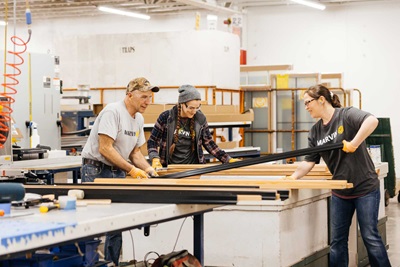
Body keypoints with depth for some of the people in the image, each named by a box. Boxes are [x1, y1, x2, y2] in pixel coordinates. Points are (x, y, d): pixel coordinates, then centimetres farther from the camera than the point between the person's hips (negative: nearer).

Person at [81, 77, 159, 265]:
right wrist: (131, 169, -22)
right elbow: (105, 149, -22)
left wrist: (148, 169, -2)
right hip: (96, 170, -9)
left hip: (118, 172, 9)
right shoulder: (113, 112, -18)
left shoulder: (139, 119, 9)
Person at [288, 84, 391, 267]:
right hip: (339, 192, 6)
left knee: (370, 237, -1)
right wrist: (294, 177, -11)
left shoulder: (347, 114, -13)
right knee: (337, 241, 9)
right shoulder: (315, 132, 6)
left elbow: (372, 121, -32)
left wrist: (353, 144, -31)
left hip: (365, 188, -6)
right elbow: (309, 161, 3)